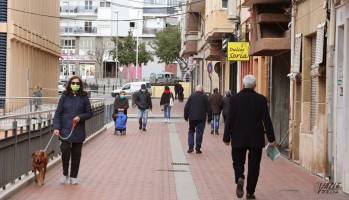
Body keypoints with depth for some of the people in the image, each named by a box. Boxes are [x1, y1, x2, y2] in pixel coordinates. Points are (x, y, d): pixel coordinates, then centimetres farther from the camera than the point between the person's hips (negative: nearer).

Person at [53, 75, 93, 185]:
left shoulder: (83, 97, 2)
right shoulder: (64, 97, 1)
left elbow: (89, 113, 7)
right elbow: (58, 113, 0)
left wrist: (80, 117, -12)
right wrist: (56, 127, -10)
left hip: (78, 131, 1)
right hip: (65, 130, -1)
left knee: (76, 154, 6)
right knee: (65, 150, -13)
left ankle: (73, 176, 20)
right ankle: (65, 174, 8)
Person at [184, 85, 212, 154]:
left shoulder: (191, 96, 3)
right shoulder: (205, 97, 1)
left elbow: (186, 107, 2)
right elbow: (209, 109, 1)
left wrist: (186, 117, 10)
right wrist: (209, 119, 7)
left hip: (192, 118, 1)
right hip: (201, 118, -1)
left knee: (191, 131, 13)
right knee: (199, 133, 3)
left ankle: (190, 147, 4)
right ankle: (198, 149, 3)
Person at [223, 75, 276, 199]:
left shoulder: (234, 98, -5)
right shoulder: (261, 99, -5)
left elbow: (229, 119, -5)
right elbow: (266, 120, -5)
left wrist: (227, 137, 2)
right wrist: (271, 138, 1)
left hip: (238, 139, 0)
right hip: (256, 139, 0)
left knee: (238, 162, 13)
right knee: (254, 165, 8)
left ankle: (239, 178, -17)